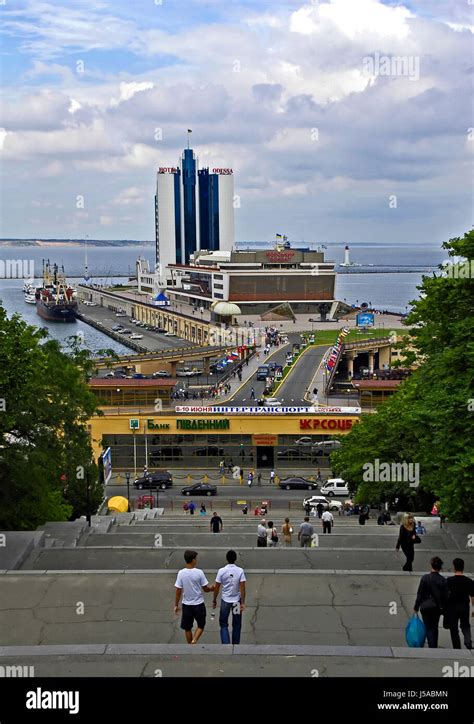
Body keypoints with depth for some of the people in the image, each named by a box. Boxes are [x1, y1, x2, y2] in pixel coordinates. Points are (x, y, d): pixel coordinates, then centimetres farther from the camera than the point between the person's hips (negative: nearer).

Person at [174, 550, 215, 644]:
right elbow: (205, 589, -6)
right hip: (199, 604, -1)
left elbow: (178, 591, -6)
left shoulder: (181, 573, -10)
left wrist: (176, 605, 4)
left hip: (186, 605, 1)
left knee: (187, 628, 15)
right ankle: (194, 641, -5)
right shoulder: (199, 572, -14)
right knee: (201, 626, 16)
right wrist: (211, 588, 16)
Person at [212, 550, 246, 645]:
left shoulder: (221, 571, -9)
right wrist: (243, 602, -7)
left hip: (225, 601, -1)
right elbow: (242, 588, -12)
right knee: (236, 625, 15)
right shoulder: (240, 571, -9)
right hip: (237, 601, 1)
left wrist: (214, 600, 7)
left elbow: (217, 588, -5)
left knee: (223, 624, 10)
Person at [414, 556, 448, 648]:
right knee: (435, 628, 18)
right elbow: (445, 596, -2)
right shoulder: (443, 580, -8)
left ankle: (432, 647, -7)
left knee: (429, 628, 3)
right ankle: (435, 646, 25)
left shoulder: (425, 578, -13)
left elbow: (419, 594, -9)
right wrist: (444, 608, 11)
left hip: (426, 607, -3)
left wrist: (416, 606, 1)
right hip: (437, 607, 3)